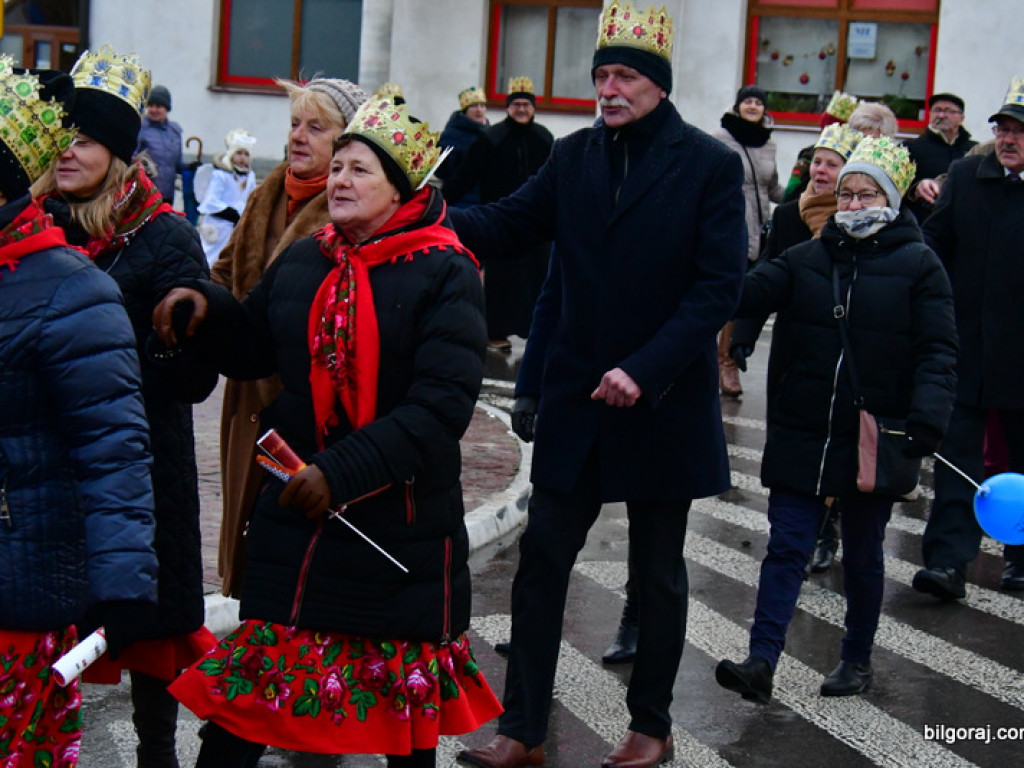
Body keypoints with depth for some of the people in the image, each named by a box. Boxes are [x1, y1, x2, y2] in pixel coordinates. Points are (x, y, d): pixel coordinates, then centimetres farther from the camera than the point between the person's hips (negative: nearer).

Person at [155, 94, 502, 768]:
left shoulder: (445, 274, -11)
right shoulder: (302, 261, 6)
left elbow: (442, 405, -20)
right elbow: (251, 351, 18)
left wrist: (342, 474, -24)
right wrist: (207, 306, -2)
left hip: (402, 527, -4)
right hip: (296, 510, 4)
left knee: (404, 689, 13)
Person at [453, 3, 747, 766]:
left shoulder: (710, 164, -9)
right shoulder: (575, 156, 4)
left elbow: (720, 286, -14)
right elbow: (512, 222, 1)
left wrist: (645, 370, -22)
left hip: (662, 407, -3)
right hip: (575, 401, 3)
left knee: (658, 572, 11)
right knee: (541, 559, 4)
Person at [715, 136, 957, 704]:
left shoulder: (918, 266, -3)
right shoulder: (807, 258, 5)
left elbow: (938, 352, -6)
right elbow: (750, 292, -8)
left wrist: (928, 417, -20)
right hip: (801, 436, 2)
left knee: (862, 554, 13)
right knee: (786, 546, -2)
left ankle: (857, 659, 28)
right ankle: (761, 662, -5)